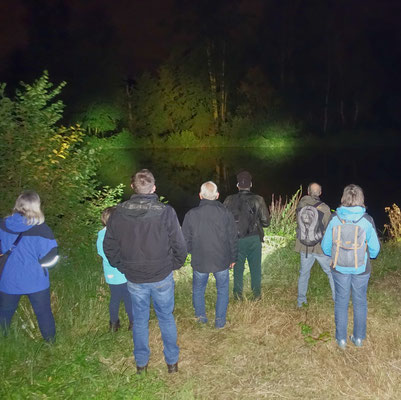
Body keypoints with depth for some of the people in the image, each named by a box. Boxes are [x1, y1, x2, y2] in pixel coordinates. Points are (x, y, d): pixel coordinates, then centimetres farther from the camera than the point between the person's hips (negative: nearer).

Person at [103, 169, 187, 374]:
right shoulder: (166, 212, -18)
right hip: (162, 277, -1)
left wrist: (123, 268, 12)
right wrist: (173, 265, 5)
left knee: (140, 320, 19)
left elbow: (109, 247, 0)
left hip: (134, 279, 2)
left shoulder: (118, 213, -9)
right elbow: (179, 246, -12)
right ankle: (172, 361, 32)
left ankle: (141, 363, 35)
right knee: (166, 318, 18)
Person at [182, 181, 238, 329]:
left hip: (199, 261, 0)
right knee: (222, 290, 17)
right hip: (222, 261, 0)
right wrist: (233, 258, 11)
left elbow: (185, 240, -2)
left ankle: (200, 315, 33)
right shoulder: (226, 214, -9)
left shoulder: (191, 214, -9)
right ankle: (220, 320, 23)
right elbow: (233, 239, -3)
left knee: (198, 289, 22)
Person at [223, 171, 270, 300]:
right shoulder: (258, 200, -9)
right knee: (255, 266, 13)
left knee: (238, 266, 13)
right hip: (254, 238, 0)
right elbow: (266, 221, -7)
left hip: (236, 239, 1)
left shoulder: (229, 200, -7)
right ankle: (256, 293, 22)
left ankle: (238, 293, 20)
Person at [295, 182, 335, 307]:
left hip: (304, 247, 3)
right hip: (321, 247, -3)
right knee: (331, 272, 14)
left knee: (304, 273, 17)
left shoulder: (302, 203, -6)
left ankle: (301, 300, 25)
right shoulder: (324, 208, -15)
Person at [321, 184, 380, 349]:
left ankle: (341, 339, 25)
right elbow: (375, 247, -6)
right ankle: (359, 337, 30)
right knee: (360, 302, 17)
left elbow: (326, 245, -3)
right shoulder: (366, 220, -15)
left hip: (340, 268, 1)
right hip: (361, 269, 0)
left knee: (341, 302, 14)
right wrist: (370, 256, 17)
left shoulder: (335, 218, -12)